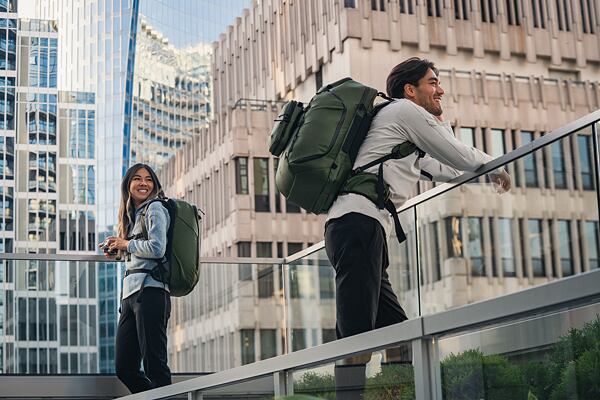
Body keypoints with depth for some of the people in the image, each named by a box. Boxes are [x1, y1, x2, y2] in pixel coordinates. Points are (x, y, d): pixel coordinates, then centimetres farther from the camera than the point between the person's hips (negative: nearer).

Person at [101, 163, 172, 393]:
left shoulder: (155, 208, -1)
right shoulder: (133, 214, 24)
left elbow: (157, 248, -15)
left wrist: (126, 244, -2)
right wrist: (118, 250, 12)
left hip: (149, 291, -9)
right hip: (130, 294, 9)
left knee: (154, 365, -9)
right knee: (124, 368, 7)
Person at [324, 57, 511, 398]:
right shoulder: (405, 110, 7)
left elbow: (444, 171, 39)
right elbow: (461, 158, 7)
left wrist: (440, 119, 41)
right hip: (359, 220, -10)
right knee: (357, 333, -20)